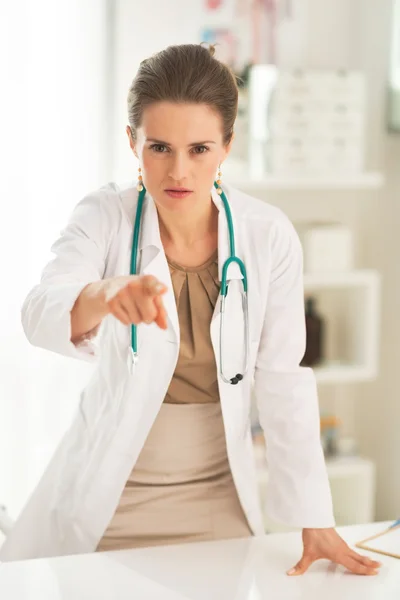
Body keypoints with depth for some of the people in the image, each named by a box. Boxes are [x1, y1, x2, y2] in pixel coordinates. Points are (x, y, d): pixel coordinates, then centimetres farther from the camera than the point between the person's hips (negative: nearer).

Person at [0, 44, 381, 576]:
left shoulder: (268, 236, -12)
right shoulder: (105, 217, -14)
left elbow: (283, 381, -6)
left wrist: (316, 522, -7)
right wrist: (104, 295, -53)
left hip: (219, 499, 1)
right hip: (108, 499, -1)